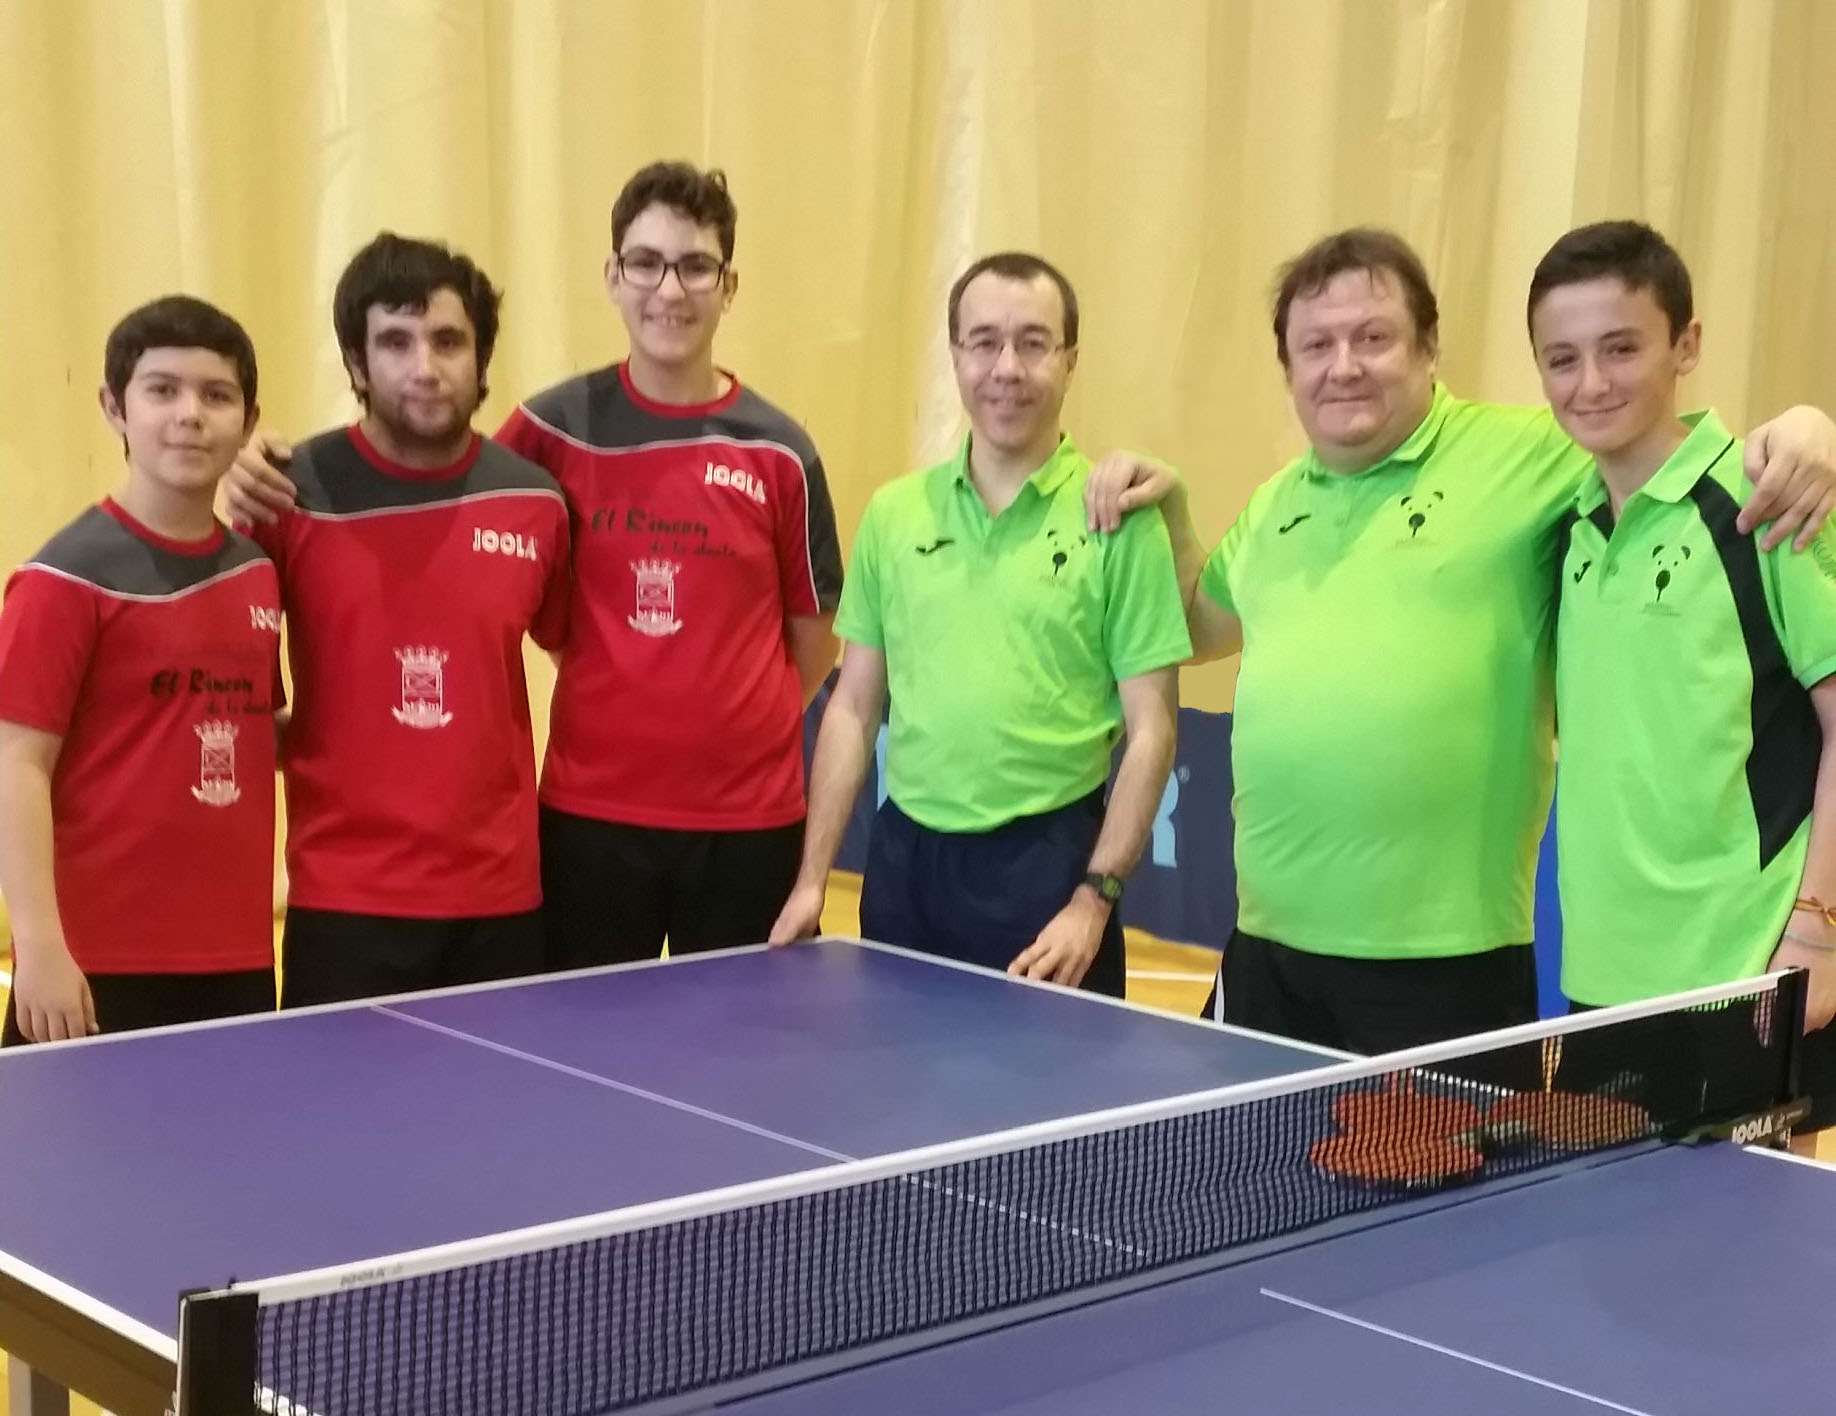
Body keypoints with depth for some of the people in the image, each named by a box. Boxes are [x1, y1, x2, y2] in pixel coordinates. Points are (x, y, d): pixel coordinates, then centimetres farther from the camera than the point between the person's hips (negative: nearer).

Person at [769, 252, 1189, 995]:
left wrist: (1095, 897, -11)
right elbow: (853, 706, 10)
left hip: (1046, 859, -3)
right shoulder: (893, 512, 6)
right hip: (904, 856, 4)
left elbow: (1151, 728, -5)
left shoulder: (1117, 520, -5)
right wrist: (812, 877, 5)